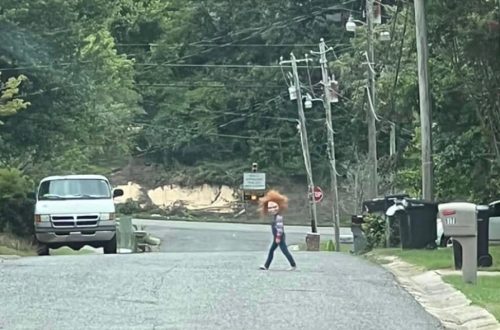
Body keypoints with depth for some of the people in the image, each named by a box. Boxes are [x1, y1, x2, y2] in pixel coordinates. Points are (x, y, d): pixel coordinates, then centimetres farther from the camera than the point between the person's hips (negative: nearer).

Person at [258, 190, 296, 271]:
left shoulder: (278, 217, -18)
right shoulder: (275, 217, 12)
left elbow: (280, 228, -23)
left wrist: (278, 237, -23)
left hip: (280, 237, -10)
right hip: (276, 237, 10)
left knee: (285, 250, -7)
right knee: (271, 250, 10)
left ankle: (293, 265, -1)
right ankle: (266, 265, 13)